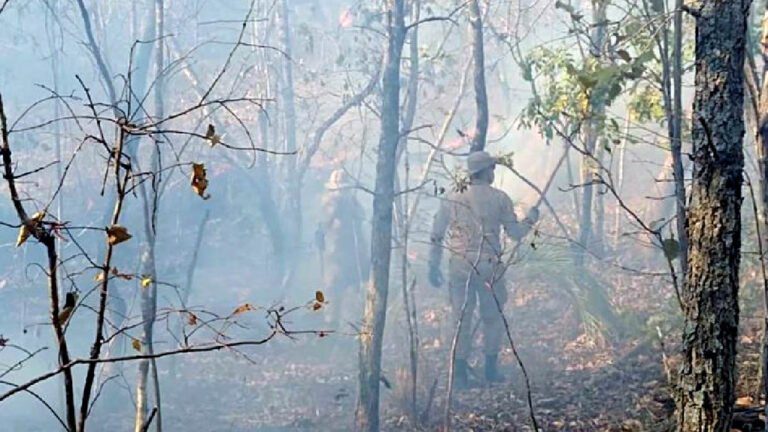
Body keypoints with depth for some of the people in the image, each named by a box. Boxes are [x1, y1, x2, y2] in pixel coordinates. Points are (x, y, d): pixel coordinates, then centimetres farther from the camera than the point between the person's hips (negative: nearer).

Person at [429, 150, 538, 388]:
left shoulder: (452, 197, 4)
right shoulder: (499, 198, -1)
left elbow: (436, 235, 5)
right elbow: (515, 233, 5)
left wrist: (434, 265, 13)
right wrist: (531, 219, 24)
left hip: (459, 266, 1)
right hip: (488, 266, -1)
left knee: (461, 319, 8)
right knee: (492, 317, 15)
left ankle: (460, 374, 9)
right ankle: (491, 369, 18)